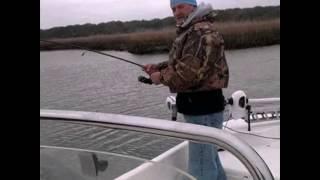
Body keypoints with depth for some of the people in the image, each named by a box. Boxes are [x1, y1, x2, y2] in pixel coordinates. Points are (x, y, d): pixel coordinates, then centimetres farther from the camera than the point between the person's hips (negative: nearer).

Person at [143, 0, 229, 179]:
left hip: (203, 106, -11)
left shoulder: (203, 32, -18)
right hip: (199, 104, 11)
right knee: (209, 156, 25)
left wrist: (162, 77, -15)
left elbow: (191, 70, -28)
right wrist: (158, 67, 5)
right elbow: (177, 63, 23)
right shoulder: (189, 31, 17)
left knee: (201, 165, -3)